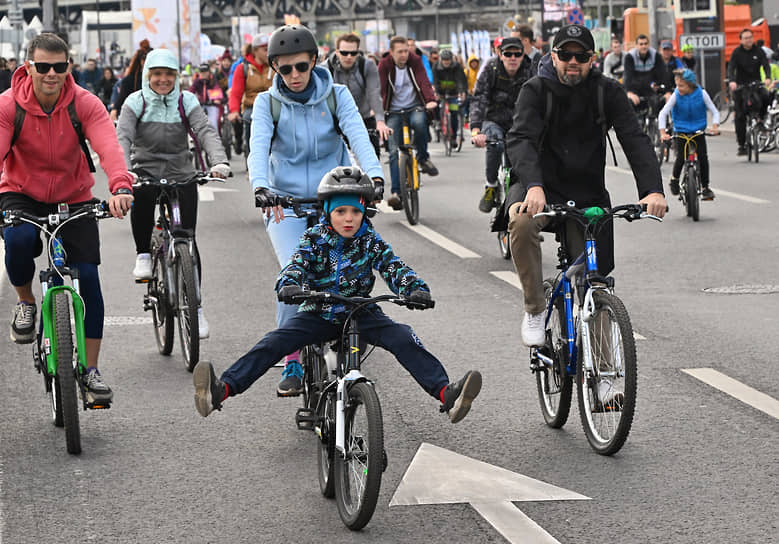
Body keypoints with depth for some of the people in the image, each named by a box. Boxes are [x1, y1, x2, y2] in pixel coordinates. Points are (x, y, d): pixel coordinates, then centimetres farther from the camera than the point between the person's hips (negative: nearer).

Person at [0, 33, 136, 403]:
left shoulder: (85, 104, -16)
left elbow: (108, 147, -31)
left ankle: (90, 369, 2)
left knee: (87, 275, -10)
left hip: (74, 199, 1)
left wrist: (120, 187, -51)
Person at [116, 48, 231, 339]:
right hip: (145, 171, -1)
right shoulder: (135, 102, -3)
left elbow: (206, 132, -14)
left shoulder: (186, 101, 0)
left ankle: (195, 307, 5)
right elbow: (122, 138, -16)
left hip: (182, 175, 1)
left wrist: (219, 162, -34)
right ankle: (143, 255, -14)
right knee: (141, 196, -37)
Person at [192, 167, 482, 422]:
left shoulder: (370, 241, -2)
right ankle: (220, 390, -36)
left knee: (403, 339, -24)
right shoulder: (314, 239, -4)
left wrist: (416, 289, -33)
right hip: (318, 314, -1)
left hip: (360, 313, 1)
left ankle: (446, 394, -34)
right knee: (273, 343, -23)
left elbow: (394, 268, -11)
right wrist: (288, 285, -42)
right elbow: (295, 264, -17)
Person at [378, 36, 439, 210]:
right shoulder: (384, 66, -6)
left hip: (415, 107, 0)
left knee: (419, 122, -36)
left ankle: (423, 157, -11)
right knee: (394, 151, -12)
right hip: (394, 112, 0)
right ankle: (396, 193, -12)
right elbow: (381, 90, -15)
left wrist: (431, 100, -34)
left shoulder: (415, 61, -4)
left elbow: (424, 81, -16)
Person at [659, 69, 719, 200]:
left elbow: (714, 111, -5)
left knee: (703, 157, -11)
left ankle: (705, 187, 3)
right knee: (681, 157, -15)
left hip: (698, 130, 1)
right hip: (681, 130, -1)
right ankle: (674, 178, 15)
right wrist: (663, 132, -25)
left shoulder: (701, 94, -12)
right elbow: (663, 113, -13)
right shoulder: (676, 95, -13)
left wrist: (715, 126, -23)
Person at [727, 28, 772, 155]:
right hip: (740, 86, -1)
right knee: (740, 116, -3)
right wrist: (732, 81, -36)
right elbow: (731, 68, -15)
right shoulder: (737, 53, -3)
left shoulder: (758, 51, 1)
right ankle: (741, 145, 6)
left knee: (765, 97, -32)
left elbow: (766, 65, -11)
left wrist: (768, 78, -32)